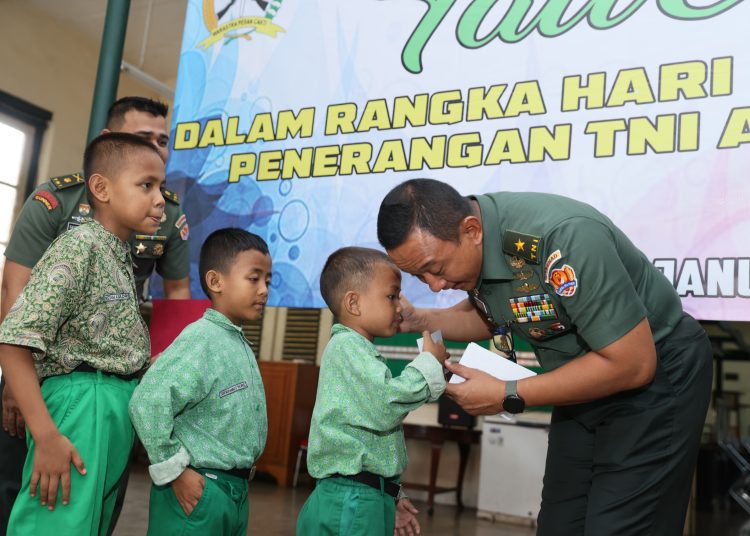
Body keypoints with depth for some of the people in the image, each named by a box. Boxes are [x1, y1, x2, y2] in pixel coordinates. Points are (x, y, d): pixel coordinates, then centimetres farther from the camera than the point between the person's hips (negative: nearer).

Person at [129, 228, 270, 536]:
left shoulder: (241, 345, 9)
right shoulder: (201, 339, -18)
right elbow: (147, 402, -27)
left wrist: (238, 478, 11)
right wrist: (174, 472, -20)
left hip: (236, 489, 9)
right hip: (198, 490, -8)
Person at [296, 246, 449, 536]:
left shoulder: (357, 351, 21)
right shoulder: (346, 346, -11)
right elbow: (384, 408, -23)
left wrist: (390, 496, 28)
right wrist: (430, 363, -10)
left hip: (368, 497, 10)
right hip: (351, 501, -10)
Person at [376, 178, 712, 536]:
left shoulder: (563, 236, -33)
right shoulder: (458, 243, -8)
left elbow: (633, 364, -28)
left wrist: (508, 396, -24)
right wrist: (419, 320, -6)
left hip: (656, 375, -7)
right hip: (586, 380, 7)